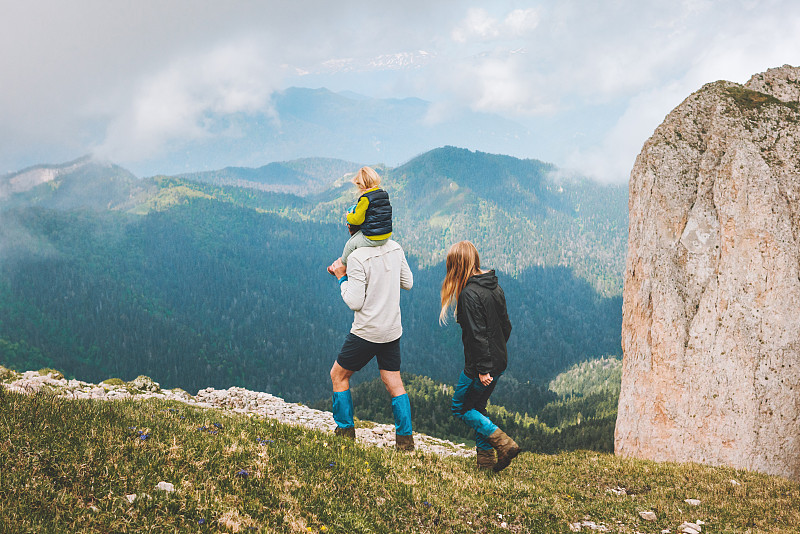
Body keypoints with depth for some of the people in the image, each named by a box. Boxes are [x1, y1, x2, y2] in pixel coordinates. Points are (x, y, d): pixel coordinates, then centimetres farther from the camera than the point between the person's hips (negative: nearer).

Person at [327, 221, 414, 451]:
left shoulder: (357, 257, -19)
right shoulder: (395, 248, 0)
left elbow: (354, 302, -19)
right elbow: (408, 283, 12)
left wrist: (342, 277, -6)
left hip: (367, 332, -6)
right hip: (393, 330, 6)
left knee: (338, 375, 13)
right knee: (394, 383, 11)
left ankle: (345, 431, 15)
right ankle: (405, 438, 7)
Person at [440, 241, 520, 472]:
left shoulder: (469, 294, -20)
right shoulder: (494, 286, 6)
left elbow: (478, 335, -22)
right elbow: (506, 325, 13)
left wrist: (483, 369, -19)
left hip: (482, 364, -9)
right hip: (499, 360, 9)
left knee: (461, 408, 6)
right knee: (477, 407, 18)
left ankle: (503, 443, -6)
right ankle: (485, 459, 18)